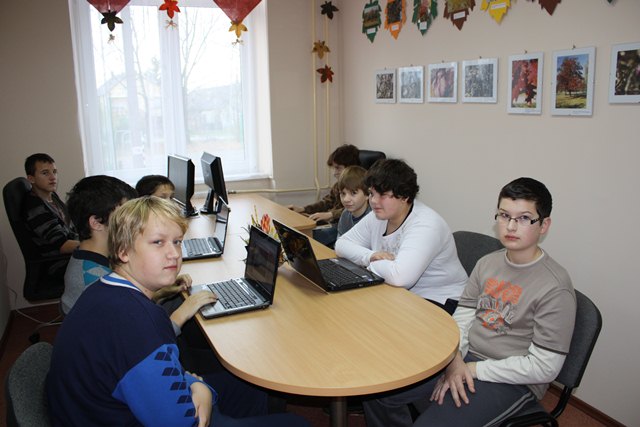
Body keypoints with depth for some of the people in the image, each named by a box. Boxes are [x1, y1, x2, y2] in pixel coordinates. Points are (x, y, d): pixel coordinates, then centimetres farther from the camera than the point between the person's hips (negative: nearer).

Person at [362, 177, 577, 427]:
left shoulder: (555, 288, -15)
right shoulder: (487, 263, 5)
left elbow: (544, 368, -16)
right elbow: (462, 317, 8)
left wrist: (474, 369, -14)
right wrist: (455, 360, -11)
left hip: (510, 380, -6)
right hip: (465, 357, 6)